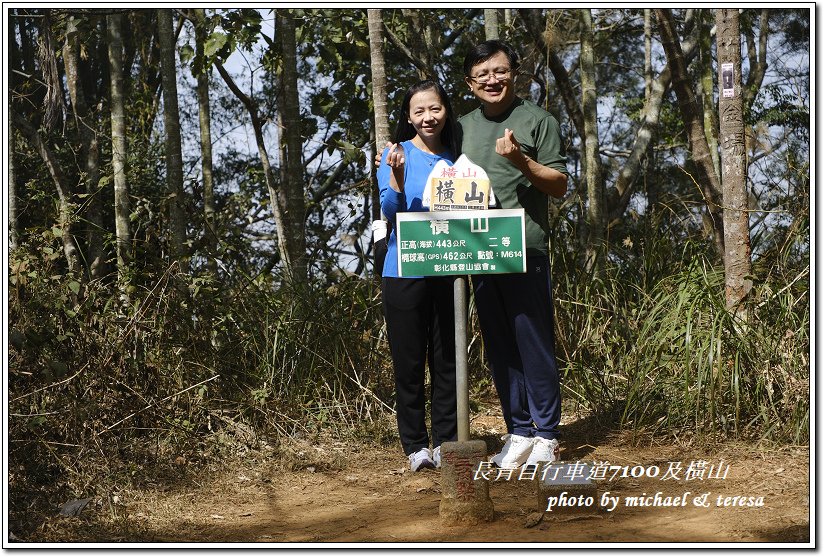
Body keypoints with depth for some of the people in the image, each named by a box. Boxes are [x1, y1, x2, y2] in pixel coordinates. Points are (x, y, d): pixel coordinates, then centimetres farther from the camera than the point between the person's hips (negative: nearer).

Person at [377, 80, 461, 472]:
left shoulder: (454, 159, 10)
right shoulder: (398, 154, -3)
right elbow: (390, 211, -11)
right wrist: (397, 178, -28)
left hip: (447, 273, 4)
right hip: (405, 273, -4)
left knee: (447, 360, 7)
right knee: (409, 362, 2)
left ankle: (446, 442, 15)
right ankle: (415, 446, 10)